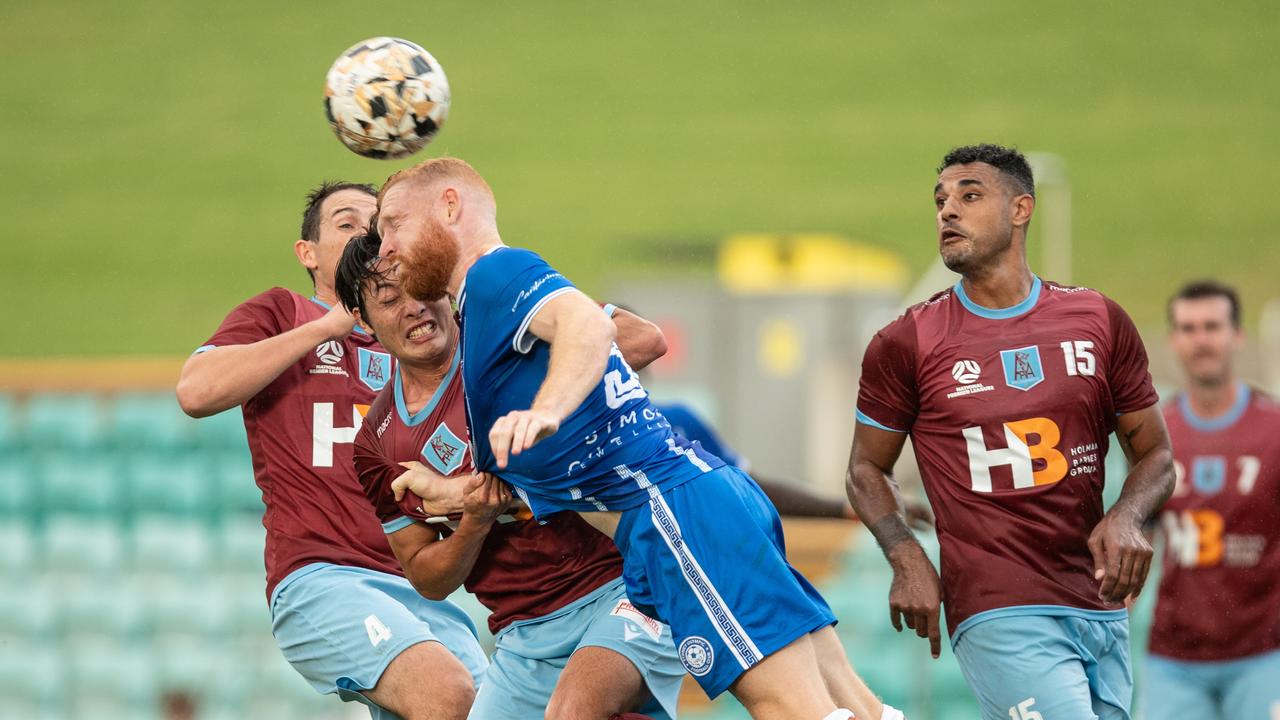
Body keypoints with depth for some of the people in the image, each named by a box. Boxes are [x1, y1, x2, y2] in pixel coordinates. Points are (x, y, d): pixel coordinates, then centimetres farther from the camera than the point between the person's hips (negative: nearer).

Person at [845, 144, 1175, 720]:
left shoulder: (1100, 322, 8)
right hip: (1000, 614, -4)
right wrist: (906, 558, -8)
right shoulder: (906, 343, 1)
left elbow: (1154, 452, 14)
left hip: (1100, 605, 4)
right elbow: (867, 468, 11)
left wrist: (1126, 518, -7)